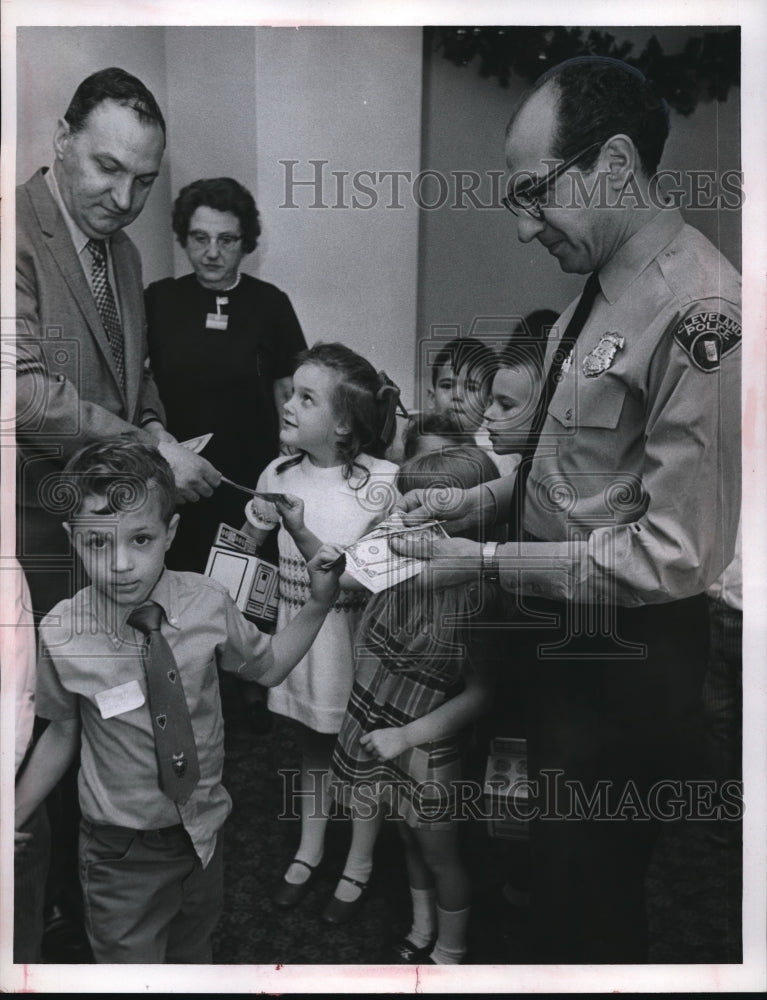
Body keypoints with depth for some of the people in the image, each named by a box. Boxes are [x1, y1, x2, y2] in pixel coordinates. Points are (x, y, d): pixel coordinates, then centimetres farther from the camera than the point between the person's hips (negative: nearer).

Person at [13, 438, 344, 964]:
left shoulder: (207, 602, -19)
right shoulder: (59, 636, -22)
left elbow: (267, 665, -1)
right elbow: (63, 732, -5)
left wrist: (318, 602, -13)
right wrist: (14, 819, -2)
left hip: (206, 829, 3)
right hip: (122, 850, -3)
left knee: (194, 952, 29)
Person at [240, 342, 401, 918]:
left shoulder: (377, 485, -16)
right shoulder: (279, 475, -5)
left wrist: (301, 532, -26)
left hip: (353, 636, -3)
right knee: (312, 746, 20)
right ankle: (310, 850, 41)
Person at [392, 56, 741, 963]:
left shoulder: (699, 316, -24)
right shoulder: (605, 286, 4)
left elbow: (677, 554, -25)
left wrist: (487, 563, -21)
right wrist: (480, 501, 1)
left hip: (626, 663, -8)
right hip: (562, 639, 9)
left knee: (587, 898, 12)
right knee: (555, 864, 28)